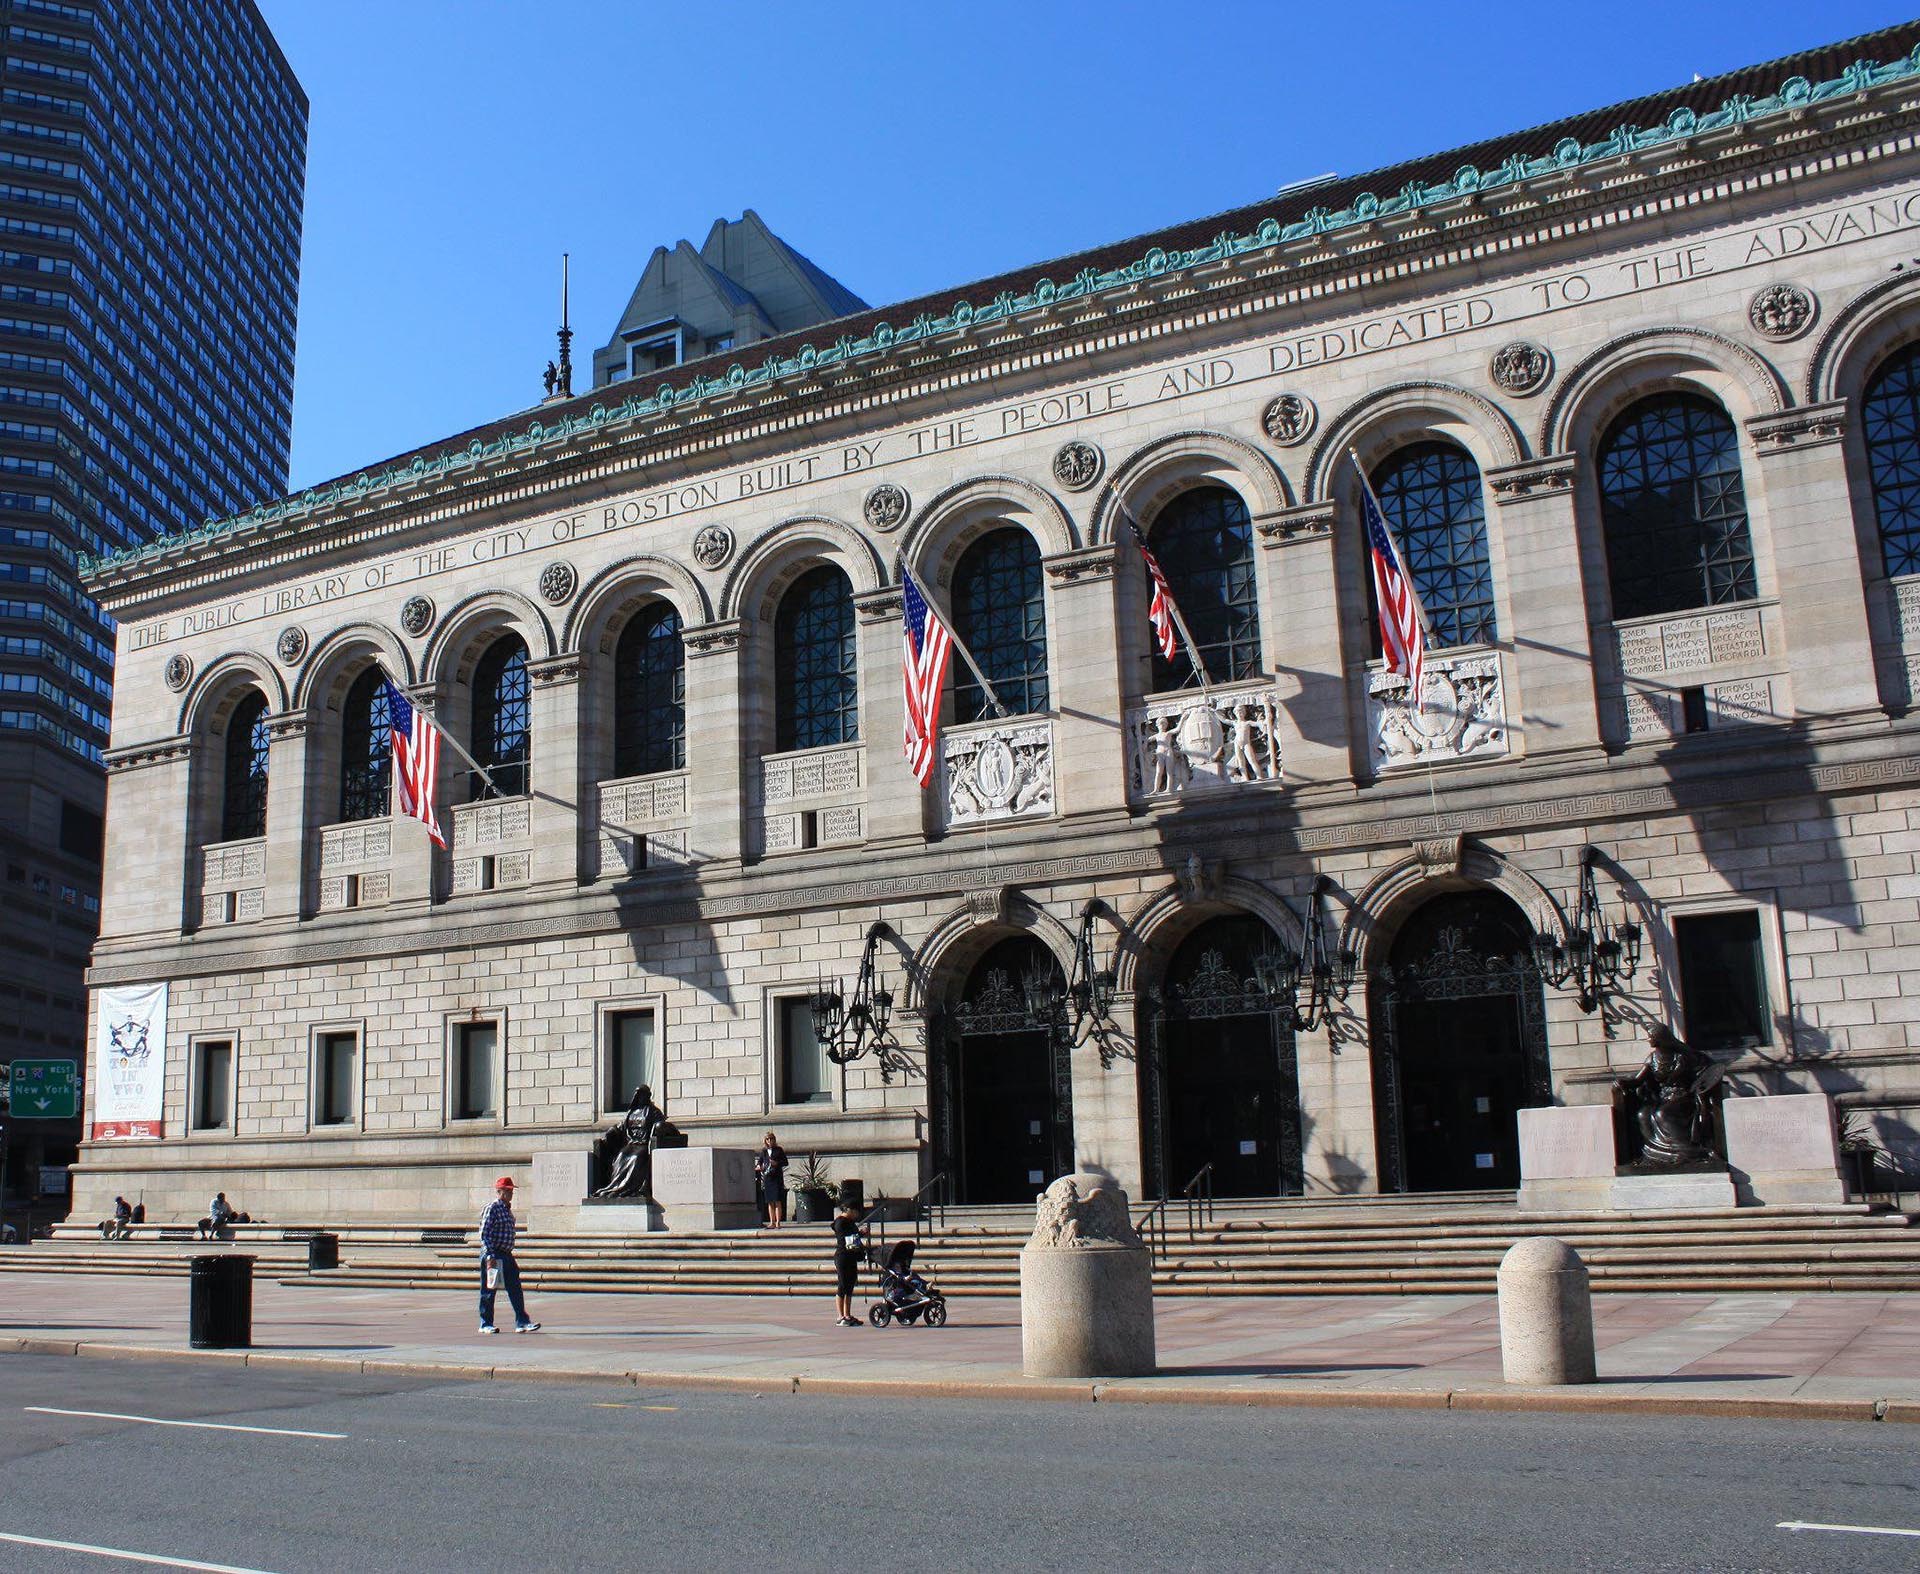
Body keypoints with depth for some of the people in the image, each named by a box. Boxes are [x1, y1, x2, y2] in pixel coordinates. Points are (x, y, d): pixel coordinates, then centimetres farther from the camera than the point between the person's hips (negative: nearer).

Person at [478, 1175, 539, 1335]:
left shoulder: (507, 1209, 15)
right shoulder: (491, 1208, -12)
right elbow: (484, 1234, -17)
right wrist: (490, 1256, -21)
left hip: (506, 1255, 8)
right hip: (492, 1256, -8)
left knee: (515, 1289, 2)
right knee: (488, 1291, 3)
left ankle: (522, 1322, 1)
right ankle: (485, 1324, 13)